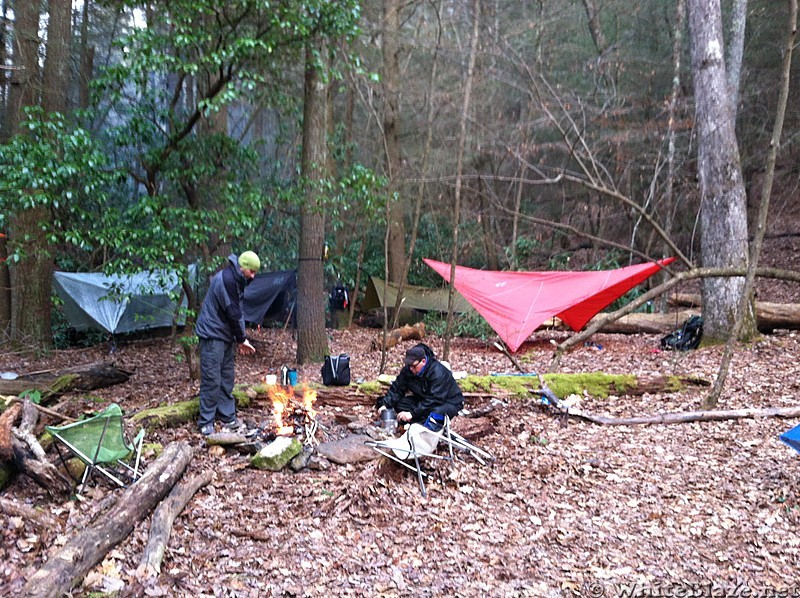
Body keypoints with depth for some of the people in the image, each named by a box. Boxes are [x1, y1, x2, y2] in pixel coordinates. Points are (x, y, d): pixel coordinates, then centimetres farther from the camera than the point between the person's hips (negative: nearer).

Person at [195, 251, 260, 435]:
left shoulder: (235, 279, 12)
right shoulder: (227, 279, -20)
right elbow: (233, 313, -19)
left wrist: (240, 339, 8)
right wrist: (242, 339, -8)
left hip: (225, 336, 10)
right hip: (212, 335, -10)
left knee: (227, 379, 12)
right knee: (212, 380, -6)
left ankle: (228, 418, 19)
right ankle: (206, 423, 3)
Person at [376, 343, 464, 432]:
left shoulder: (438, 373, -28)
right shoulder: (408, 370, -6)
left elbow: (434, 400, -33)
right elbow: (396, 389, -3)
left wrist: (412, 413, -37)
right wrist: (385, 404, -20)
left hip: (449, 402, -8)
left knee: (437, 411, -42)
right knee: (398, 403, -16)